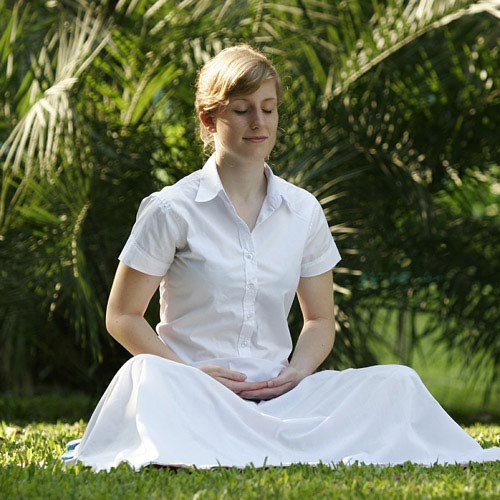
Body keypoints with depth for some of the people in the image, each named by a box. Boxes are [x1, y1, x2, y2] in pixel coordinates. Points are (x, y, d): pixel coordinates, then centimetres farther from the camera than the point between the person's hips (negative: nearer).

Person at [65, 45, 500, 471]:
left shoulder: (303, 211, 11)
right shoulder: (171, 210, -1)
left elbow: (320, 319, 18)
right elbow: (123, 316, 1)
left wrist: (296, 372, -4)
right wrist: (189, 374, -14)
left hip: (277, 394, 4)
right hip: (195, 395, -4)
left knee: (397, 382, -19)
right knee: (143, 375, -39)